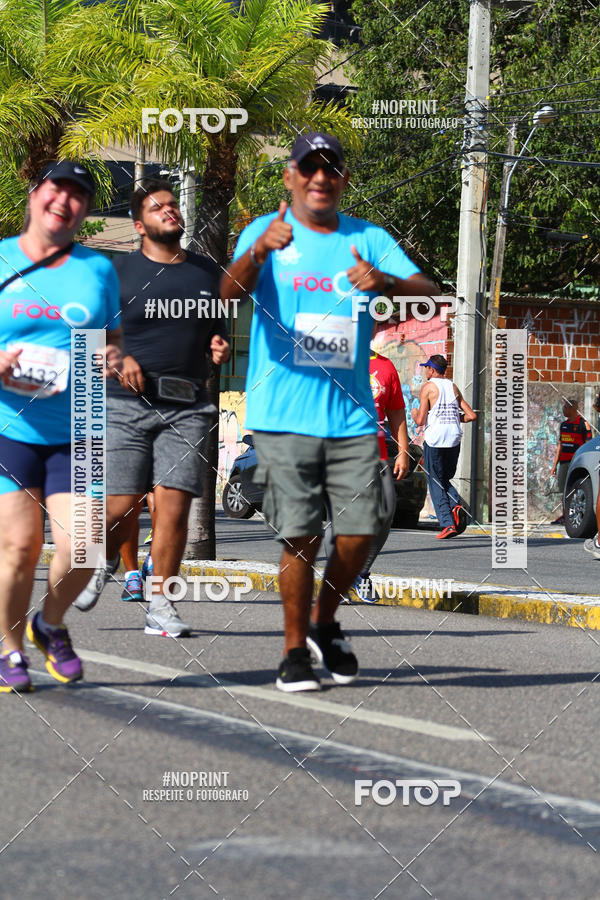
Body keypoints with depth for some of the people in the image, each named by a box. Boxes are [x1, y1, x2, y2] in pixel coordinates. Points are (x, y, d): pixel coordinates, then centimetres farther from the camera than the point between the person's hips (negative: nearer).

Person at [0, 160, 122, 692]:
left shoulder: (98, 270, 11)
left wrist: (112, 358, -3)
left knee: (80, 543, -11)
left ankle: (50, 624, 19)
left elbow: (113, 342, 20)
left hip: (75, 434, 2)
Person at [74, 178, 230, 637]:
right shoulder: (120, 273, 4)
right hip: (129, 404, -2)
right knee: (123, 506, -6)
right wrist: (118, 360, -12)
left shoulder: (207, 272, 15)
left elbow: (217, 325, 28)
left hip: (187, 408, 2)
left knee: (174, 503, -10)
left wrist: (220, 346, 6)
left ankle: (159, 604, -3)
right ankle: (105, 562, 28)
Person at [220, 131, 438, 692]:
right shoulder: (265, 233, 1)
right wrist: (258, 252, -38)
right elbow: (229, 294, -17)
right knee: (301, 536, -6)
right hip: (283, 415, -3)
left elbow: (430, 293, -3)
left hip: (352, 416, 3)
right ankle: (295, 651, 9)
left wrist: (386, 282, -25)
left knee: (360, 532, 0)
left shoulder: (368, 240, 9)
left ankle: (324, 625, 26)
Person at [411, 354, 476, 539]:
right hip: (454, 440, 5)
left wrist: (414, 414, 13)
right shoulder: (453, 387, 13)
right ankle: (456, 506, -8)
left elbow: (420, 421, -9)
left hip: (435, 441, -5)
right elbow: (471, 416, 10)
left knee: (436, 484, 3)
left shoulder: (428, 387, -4)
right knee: (445, 480, 20)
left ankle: (447, 523, -9)